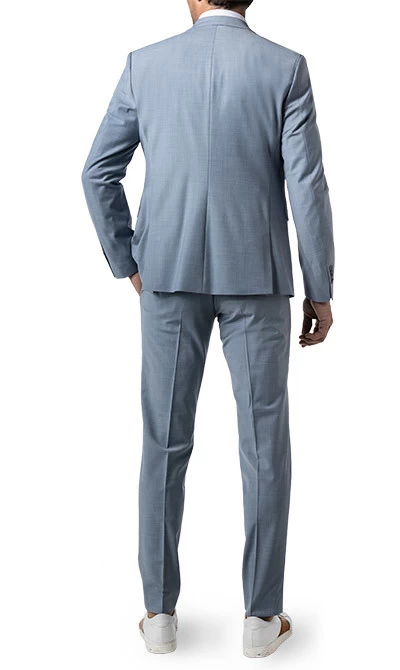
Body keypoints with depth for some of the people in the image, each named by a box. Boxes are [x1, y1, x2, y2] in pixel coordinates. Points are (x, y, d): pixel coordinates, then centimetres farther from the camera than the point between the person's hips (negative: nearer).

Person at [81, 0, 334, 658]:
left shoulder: (145, 63, 3)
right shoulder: (286, 67, -3)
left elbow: (99, 172, 2)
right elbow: (308, 186, -9)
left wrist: (128, 263, 13)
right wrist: (321, 291, -1)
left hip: (169, 273, 2)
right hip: (256, 276, -1)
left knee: (165, 442, 9)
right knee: (265, 443, 6)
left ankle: (161, 611, 13)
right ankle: (261, 615, 11)